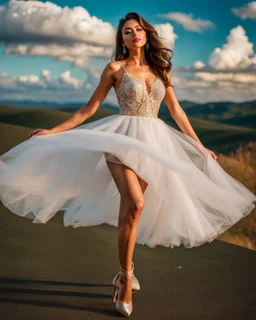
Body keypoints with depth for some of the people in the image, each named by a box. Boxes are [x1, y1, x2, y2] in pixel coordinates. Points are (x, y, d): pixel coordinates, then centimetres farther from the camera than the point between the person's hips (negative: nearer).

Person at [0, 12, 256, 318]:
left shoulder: (160, 69, 13)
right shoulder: (115, 68, 3)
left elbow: (176, 111, 16)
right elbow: (90, 108, 4)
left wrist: (200, 147, 17)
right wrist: (53, 131, -3)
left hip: (152, 142, 4)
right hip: (122, 137, -4)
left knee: (130, 208, 4)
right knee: (135, 205, -22)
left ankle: (124, 272, 21)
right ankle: (126, 277, -10)